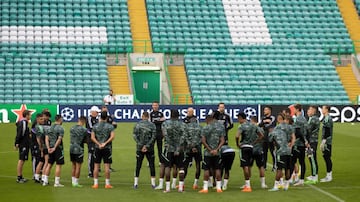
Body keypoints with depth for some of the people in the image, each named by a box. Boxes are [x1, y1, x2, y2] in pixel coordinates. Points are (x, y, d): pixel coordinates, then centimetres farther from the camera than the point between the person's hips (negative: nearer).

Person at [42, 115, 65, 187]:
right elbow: (59, 139, -18)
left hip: (51, 148, 6)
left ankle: (45, 181, 14)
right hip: (58, 148, -6)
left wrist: (48, 148, -1)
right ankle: (57, 182, -3)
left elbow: (46, 138, 6)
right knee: (58, 165, -2)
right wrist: (54, 148, -15)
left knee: (49, 164, 14)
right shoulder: (60, 128, -9)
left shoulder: (50, 127, 11)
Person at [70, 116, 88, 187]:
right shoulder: (84, 130, -12)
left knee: (73, 166, 14)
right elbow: (86, 140, -7)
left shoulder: (72, 128, 5)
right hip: (79, 150, -6)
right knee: (78, 166, 1)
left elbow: (72, 138, 12)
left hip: (72, 149, 6)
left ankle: (73, 182, 18)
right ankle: (76, 182, 2)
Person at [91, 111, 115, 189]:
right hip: (107, 148, -2)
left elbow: (92, 137, -3)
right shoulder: (110, 126, -3)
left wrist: (99, 144, -7)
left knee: (96, 166, 6)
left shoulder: (95, 126, 4)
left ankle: (95, 183, 6)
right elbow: (112, 136, -14)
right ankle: (107, 184, 1)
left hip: (97, 148, 2)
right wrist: (105, 143, -12)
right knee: (107, 166, 1)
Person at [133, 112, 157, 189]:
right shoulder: (152, 125, -2)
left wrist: (140, 145, -8)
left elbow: (134, 135, -6)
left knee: (138, 165, 7)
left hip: (139, 148, 1)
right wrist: (147, 146, -9)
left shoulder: (137, 124, 0)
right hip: (149, 149, -1)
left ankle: (136, 183, 7)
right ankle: (153, 183, 5)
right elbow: (153, 137, -9)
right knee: (152, 165, 6)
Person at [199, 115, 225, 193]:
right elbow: (222, 141, -1)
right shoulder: (220, 127, 4)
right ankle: (219, 188, 8)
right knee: (217, 169, 8)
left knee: (206, 169, 1)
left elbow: (203, 141, -12)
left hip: (207, 152, -3)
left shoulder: (205, 128, -6)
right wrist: (216, 150, -7)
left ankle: (205, 188, 1)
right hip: (217, 153, 3)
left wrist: (210, 150, -9)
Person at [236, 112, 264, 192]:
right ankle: (247, 184, 21)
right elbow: (261, 136, 18)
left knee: (245, 167, -6)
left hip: (244, 147, -7)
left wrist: (237, 144, -9)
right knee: (249, 166, 15)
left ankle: (248, 186, -8)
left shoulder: (242, 126, -10)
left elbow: (237, 136, -25)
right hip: (251, 147, 7)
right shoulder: (253, 126, 13)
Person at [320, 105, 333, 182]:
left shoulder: (328, 119, -15)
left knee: (327, 157, -7)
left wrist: (323, 141, -20)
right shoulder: (326, 118, 16)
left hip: (327, 141, -10)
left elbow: (327, 131, -20)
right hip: (326, 141, 10)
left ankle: (329, 176, -4)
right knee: (326, 157, 12)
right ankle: (328, 176, 16)